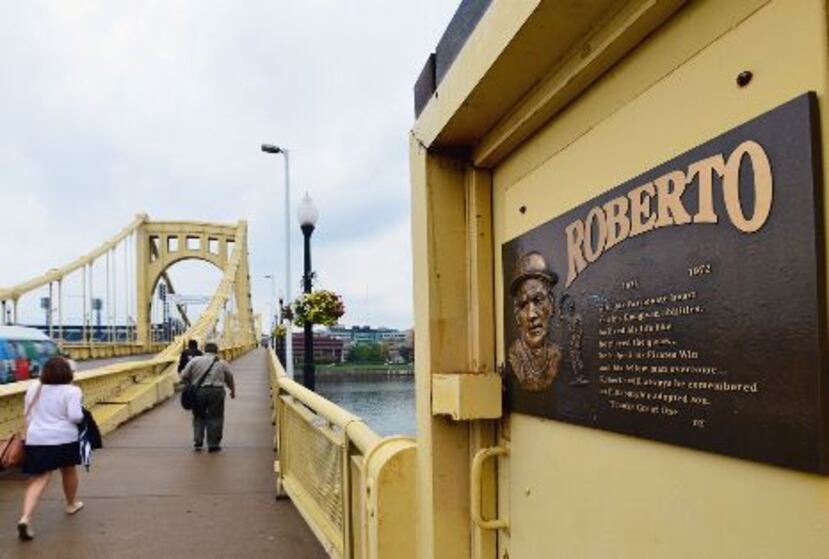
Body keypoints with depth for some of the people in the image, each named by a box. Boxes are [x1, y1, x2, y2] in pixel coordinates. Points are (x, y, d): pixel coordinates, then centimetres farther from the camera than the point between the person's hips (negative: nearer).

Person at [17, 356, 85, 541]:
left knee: (39, 479, -1)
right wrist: (81, 416, 5)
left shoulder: (34, 388, 7)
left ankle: (25, 518, -18)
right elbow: (75, 417, -16)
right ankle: (72, 504, 40)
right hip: (64, 438, -3)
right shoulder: (71, 391, -10)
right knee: (69, 471, 21)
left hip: (36, 439, 3)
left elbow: (28, 414, 16)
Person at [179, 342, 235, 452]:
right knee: (215, 418, 6)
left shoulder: (195, 360, 8)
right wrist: (233, 391, 37)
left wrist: (189, 386, 24)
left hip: (198, 392, 1)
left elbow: (184, 377, 6)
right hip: (216, 392, -1)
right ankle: (213, 445, 9)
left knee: (198, 417, 17)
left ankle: (197, 441, 13)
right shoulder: (222, 363, 11)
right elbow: (230, 380, 20)